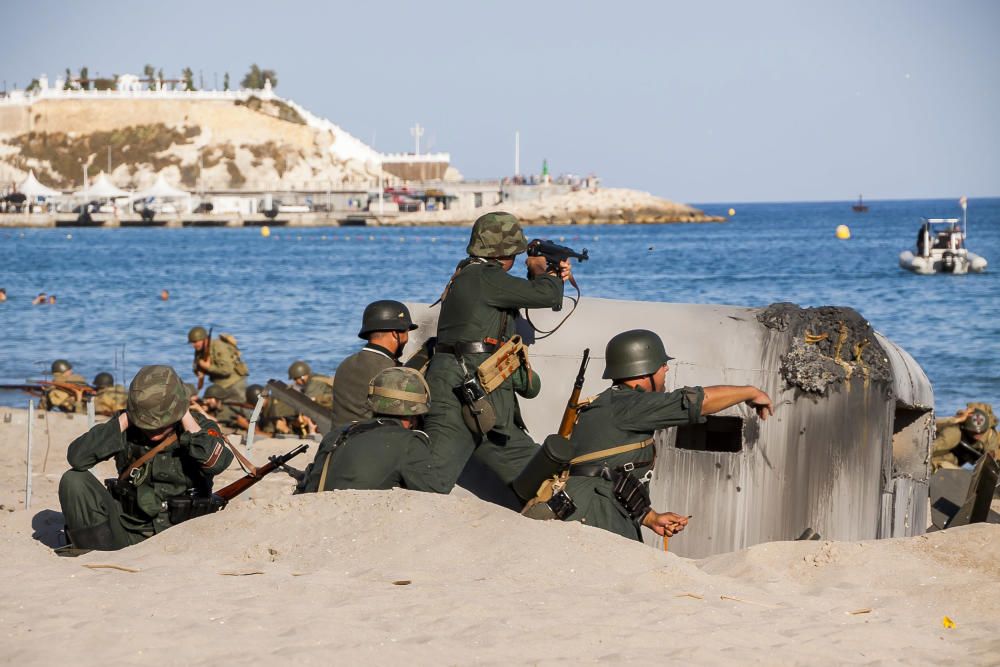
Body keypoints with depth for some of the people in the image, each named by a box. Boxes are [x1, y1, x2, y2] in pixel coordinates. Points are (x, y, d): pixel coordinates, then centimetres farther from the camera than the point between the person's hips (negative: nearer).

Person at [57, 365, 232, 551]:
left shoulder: (201, 428, -5)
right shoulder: (127, 430, -2)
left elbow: (216, 463, -29)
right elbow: (76, 457, -15)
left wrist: (187, 419, -20)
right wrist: (123, 421, -16)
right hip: (127, 531, 1)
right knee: (74, 480, -14)